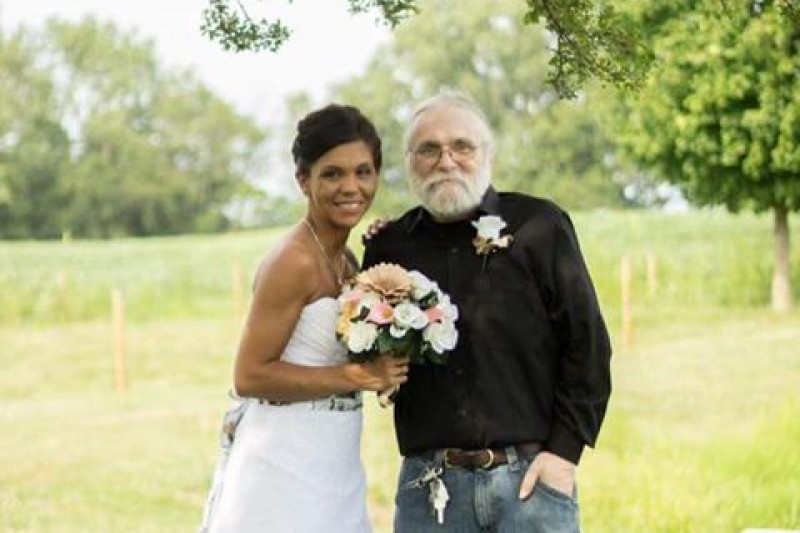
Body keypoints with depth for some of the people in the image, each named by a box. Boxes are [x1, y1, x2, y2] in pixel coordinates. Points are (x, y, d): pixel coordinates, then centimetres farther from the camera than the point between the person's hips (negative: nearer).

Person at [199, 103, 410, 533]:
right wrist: (355, 377, -17)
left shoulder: (346, 259, 11)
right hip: (283, 470, -8)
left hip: (333, 473, 8)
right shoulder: (294, 261, -15)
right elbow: (249, 376, -17)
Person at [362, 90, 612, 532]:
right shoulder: (389, 245, 10)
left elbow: (587, 344, 0)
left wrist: (564, 451, -6)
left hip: (531, 476, -2)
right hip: (429, 488, 2)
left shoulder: (539, 226, 2)